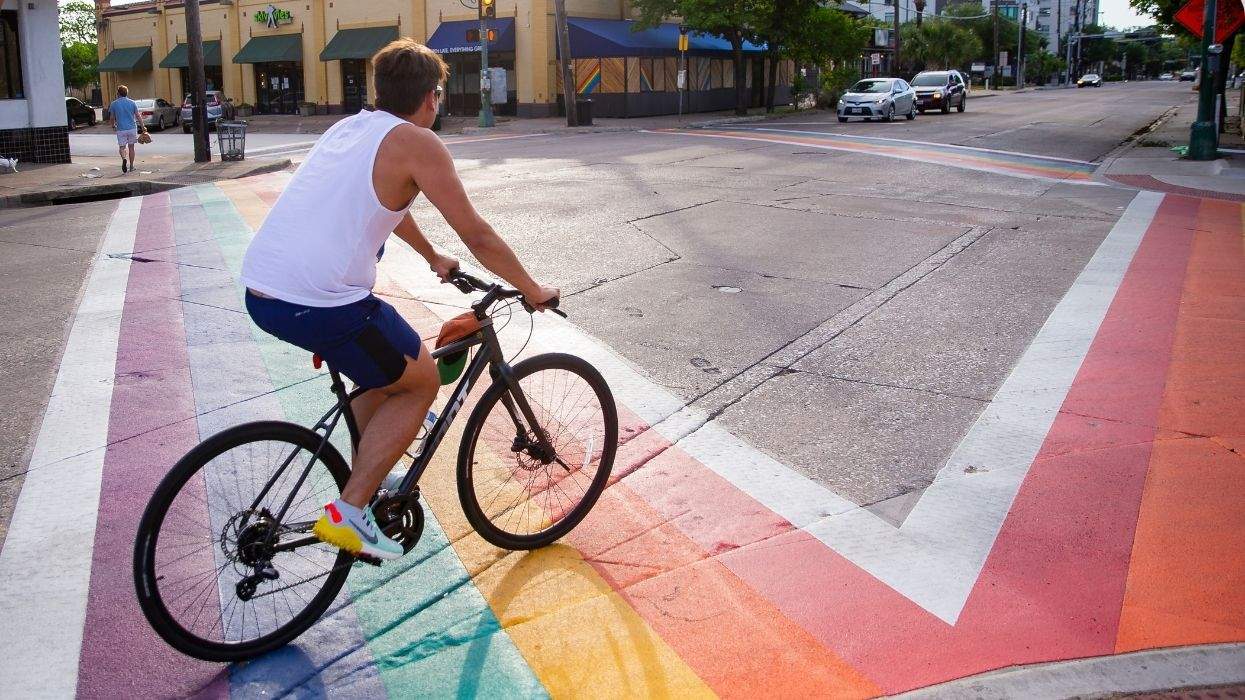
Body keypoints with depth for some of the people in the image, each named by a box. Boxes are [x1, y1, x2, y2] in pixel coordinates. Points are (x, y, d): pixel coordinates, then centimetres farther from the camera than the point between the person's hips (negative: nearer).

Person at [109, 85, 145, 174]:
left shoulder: (114, 104, -2)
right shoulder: (132, 102, -1)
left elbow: (112, 117, 6)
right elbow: (137, 116, 0)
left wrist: (113, 125, 25)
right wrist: (143, 127, 7)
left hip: (121, 129, -1)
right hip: (132, 128, 1)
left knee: (122, 147, 4)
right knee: (131, 147, 10)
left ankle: (124, 158, -26)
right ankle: (131, 166, 14)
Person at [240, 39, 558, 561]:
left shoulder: (351, 127, 21)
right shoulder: (417, 142, -3)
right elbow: (477, 235, -2)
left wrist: (434, 258, 50)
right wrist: (534, 292, 11)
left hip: (259, 289, 8)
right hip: (319, 305, -8)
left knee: (385, 368, 28)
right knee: (422, 381, 11)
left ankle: (370, 481, 38)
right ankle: (348, 512, 6)